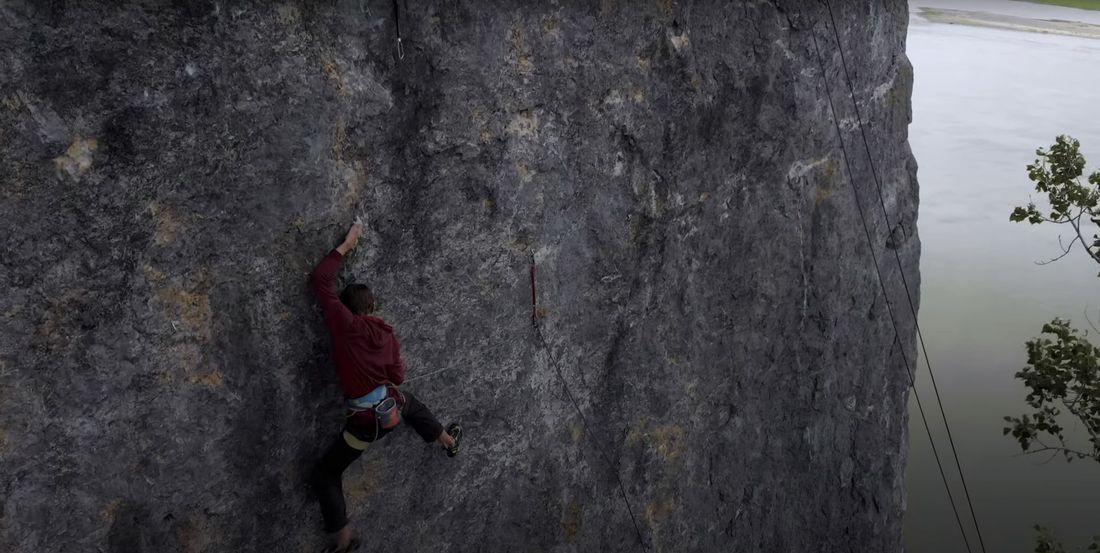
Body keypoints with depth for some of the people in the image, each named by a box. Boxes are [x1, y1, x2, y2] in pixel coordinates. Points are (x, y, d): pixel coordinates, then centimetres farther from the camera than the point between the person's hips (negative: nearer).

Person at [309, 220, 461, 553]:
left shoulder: (345, 325, -16)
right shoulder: (387, 335, -1)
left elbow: (320, 279, -11)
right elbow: (398, 377, 6)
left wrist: (346, 245, -3)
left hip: (365, 421, -5)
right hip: (392, 408, 5)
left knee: (325, 475, 9)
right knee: (410, 404, 42)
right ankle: (448, 442, 59)